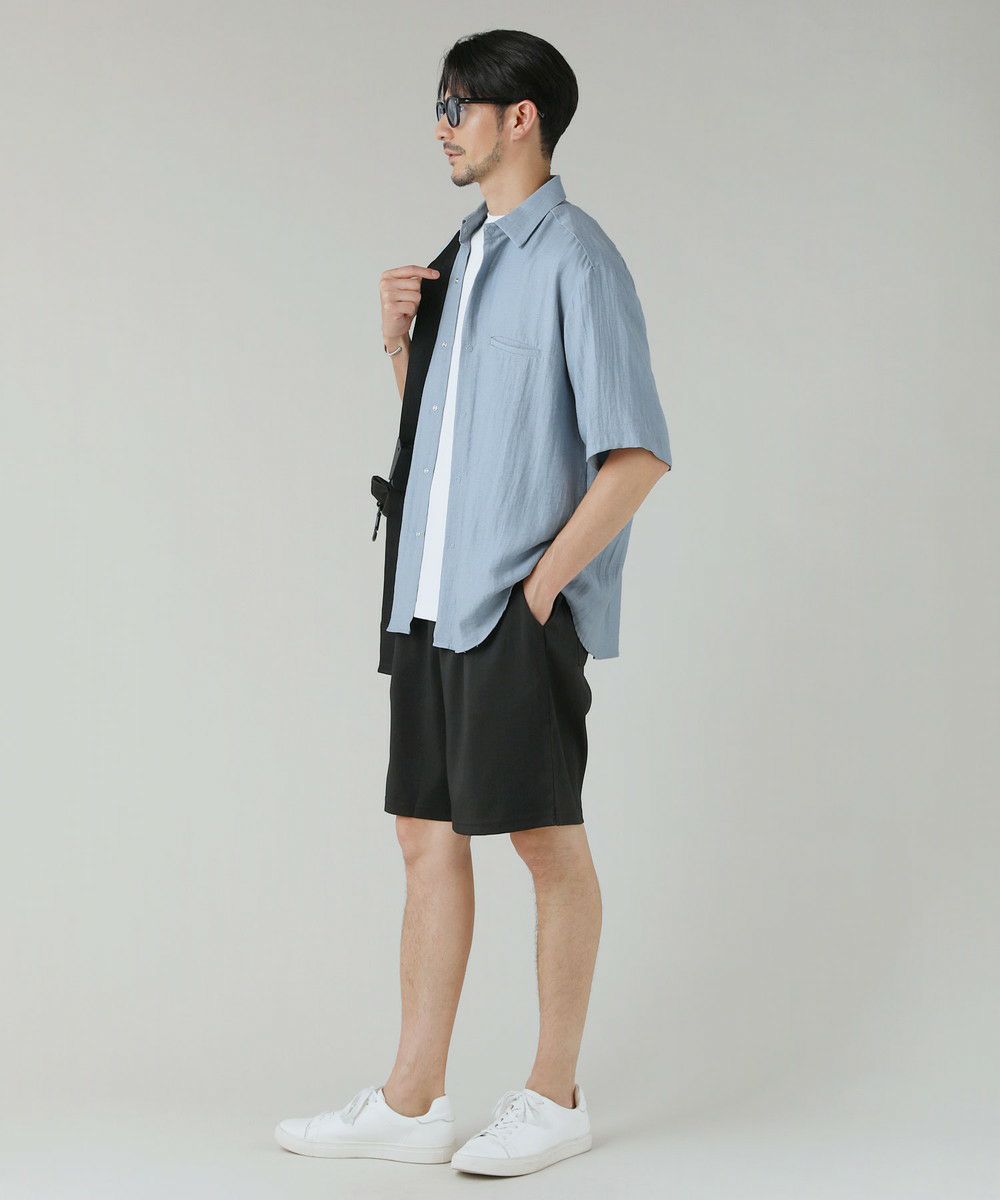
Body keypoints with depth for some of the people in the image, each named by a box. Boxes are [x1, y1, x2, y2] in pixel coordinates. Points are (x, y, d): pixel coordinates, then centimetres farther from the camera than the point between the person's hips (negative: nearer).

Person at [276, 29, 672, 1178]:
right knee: (429, 837, 9)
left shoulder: (575, 260, -9)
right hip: (432, 600, 8)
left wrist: (543, 584, -14)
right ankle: (412, 1103, 17)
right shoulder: (464, 254, 16)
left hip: (521, 609, -8)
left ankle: (553, 1097, 15)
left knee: (549, 843, 2)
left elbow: (636, 453, -14)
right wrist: (399, 338, 6)